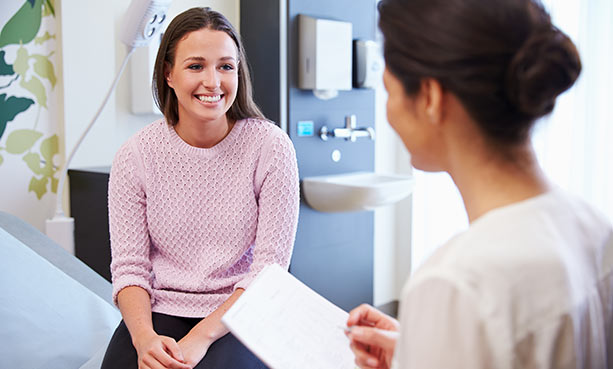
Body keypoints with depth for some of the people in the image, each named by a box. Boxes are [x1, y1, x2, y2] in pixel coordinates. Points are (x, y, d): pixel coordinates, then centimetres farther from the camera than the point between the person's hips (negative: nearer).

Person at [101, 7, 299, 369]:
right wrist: (144, 336, -19)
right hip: (159, 312, 2)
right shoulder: (136, 155, -1)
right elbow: (129, 267, 0)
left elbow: (269, 270, -8)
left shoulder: (271, 147, -7)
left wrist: (202, 337, -18)